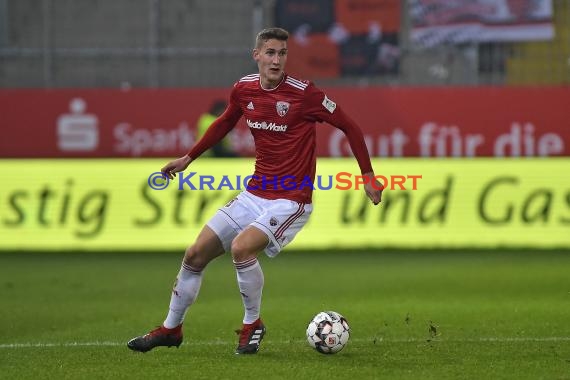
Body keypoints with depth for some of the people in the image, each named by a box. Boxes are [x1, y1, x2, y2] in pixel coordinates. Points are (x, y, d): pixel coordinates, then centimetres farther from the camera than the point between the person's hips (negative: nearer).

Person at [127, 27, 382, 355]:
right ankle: (171, 329, 24)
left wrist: (368, 175, -9)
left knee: (242, 247, -29)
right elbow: (225, 123, 22)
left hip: (291, 201, -6)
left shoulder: (304, 93, -16)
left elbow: (350, 127, -8)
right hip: (254, 195, 6)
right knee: (196, 255, 5)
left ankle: (253, 325, -6)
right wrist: (189, 158, 28)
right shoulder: (244, 89, 1)